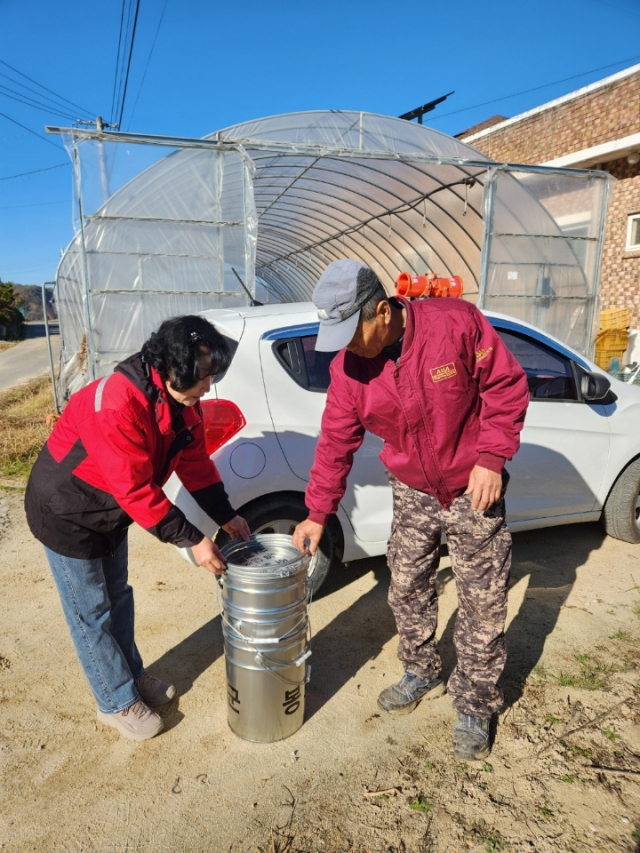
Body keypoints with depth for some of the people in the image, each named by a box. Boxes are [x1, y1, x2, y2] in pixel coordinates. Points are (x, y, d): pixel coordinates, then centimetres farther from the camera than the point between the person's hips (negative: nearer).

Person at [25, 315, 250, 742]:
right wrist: (192, 539, -29)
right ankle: (118, 703, 25)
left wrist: (227, 516, -5)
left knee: (118, 598, 21)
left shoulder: (182, 398, -11)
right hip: (68, 514, -7)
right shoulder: (117, 405, -37)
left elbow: (195, 462, -2)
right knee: (91, 613, 8)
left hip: (112, 509, 8)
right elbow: (135, 490, -34)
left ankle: (134, 675, 40)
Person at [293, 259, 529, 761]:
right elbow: (336, 443, -3)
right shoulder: (348, 365, -10)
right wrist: (317, 514, 0)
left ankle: (474, 709, 26)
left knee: (483, 605, 5)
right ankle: (422, 674, 40)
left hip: (472, 491, -3)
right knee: (407, 590, 13)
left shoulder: (456, 324, -22)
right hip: (412, 493, 4)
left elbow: (507, 386, -12)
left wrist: (492, 458, -19)